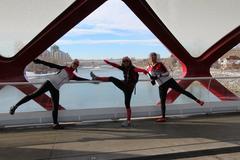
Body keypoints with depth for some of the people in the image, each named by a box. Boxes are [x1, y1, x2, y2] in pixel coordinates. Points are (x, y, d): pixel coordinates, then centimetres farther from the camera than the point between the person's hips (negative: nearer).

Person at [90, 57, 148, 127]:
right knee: (111, 79, 6)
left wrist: (143, 70, -58)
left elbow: (138, 69, -39)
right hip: (124, 85, 6)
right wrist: (108, 62, 11)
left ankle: (128, 121, 2)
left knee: (127, 104, -6)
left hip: (129, 88, -6)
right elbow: (116, 65, 11)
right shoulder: (124, 68, 3)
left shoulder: (133, 68, -18)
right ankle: (96, 78, 21)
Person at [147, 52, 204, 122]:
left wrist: (159, 76, -21)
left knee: (182, 90, -6)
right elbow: (151, 77, 18)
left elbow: (167, 73, -6)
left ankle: (197, 100, 0)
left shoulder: (160, 64, -3)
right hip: (161, 86, 2)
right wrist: (152, 80, -5)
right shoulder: (148, 68, 5)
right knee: (162, 101, 0)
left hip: (169, 80, -2)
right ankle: (163, 117, 8)